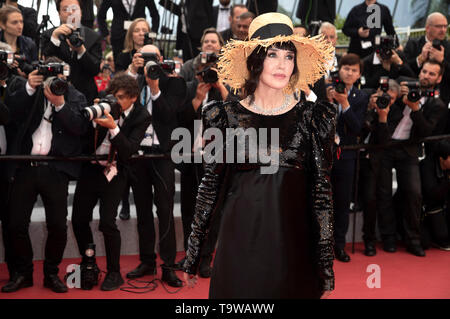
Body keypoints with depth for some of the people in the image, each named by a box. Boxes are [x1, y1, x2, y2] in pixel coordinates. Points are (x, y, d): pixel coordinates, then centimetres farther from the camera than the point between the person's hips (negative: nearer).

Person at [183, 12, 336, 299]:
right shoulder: (226, 116, -1)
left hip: (294, 245, 1)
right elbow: (210, 186, 3)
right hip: (240, 242, 0)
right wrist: (193, 254, 3)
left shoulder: (314, 117, 0)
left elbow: (322, 190, 0)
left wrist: (326, 263, -1)